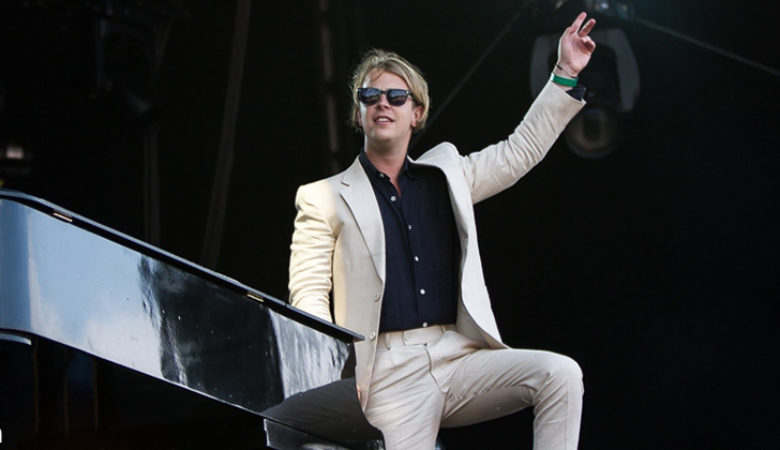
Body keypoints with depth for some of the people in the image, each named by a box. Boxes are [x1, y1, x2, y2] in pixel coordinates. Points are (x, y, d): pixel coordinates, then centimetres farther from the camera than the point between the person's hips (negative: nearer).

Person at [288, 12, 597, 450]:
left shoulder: (447, 174, 20)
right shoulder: (325, 199, 8)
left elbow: (521, 149, 24)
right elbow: (307, 295, 1)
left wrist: (565, 74, 18)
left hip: (460, 357, 3)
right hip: (391, 374, -3)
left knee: (561, 374, -20)